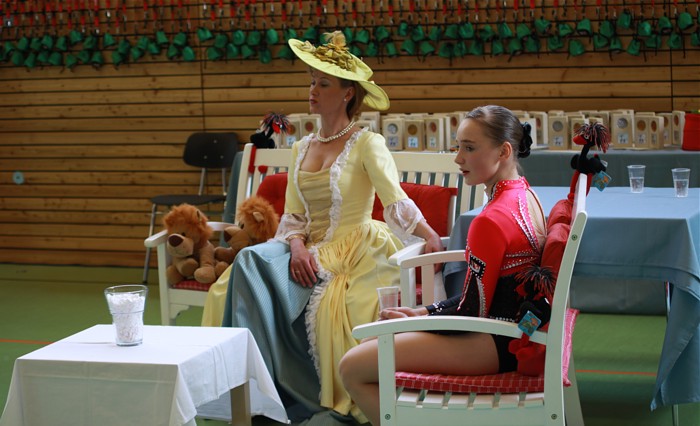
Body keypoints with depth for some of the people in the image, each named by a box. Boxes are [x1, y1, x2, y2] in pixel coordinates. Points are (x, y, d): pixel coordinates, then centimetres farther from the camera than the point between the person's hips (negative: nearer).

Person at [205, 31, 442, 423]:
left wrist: (430, 236, -37)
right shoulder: (302, 148, 15)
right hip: (311, 252, 6)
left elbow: (396, 200, -19)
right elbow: (293, 216, 11)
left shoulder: (368, 144, -4)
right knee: (251, 262, -25)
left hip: (355, 253, -6)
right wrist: (297, 247, -11)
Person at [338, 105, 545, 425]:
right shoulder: (525, 195, 7)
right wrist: (425, 311, 9)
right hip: (513, 328, 10)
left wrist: (417, 318, -3)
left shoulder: (491, 220, -23)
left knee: (353, 369, -12)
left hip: (497, 345, -10)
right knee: (371, 344, 18)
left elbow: (471, 313, -19)